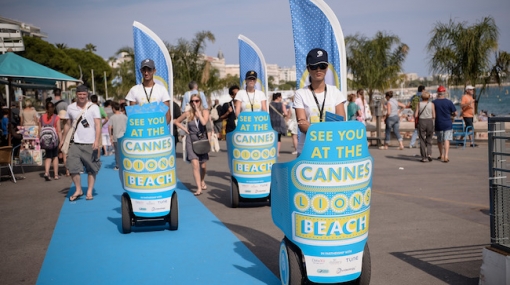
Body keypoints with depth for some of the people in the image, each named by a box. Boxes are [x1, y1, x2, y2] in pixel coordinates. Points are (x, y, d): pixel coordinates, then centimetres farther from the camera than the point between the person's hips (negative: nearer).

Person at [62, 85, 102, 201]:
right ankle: (78, 190, 9)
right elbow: (68, 125, 18)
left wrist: (97, 141, -20)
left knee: (91, 169, 3)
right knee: (72, 167, -6)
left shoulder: (94, 107, -2)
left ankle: (89, 191, 15)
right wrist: (63, 139, 13)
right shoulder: (71, 108, 9)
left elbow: (98, 125, -9)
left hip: (90, 144, -2)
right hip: (75, 143, 2)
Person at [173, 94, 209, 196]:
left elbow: (204, 122, -24)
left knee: (202, 165, 13)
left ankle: (202, 182, 41)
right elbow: (176, 121, 11)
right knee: (195, 164, -16)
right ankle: (199, 188, -13)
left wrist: (197, 110, -19)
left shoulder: (205, 112, -3)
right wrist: (185, 129, -1)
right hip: (191, 140, -1)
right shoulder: (188, 113, -2)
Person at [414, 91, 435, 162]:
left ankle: (424, 157, 5)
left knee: (422, 140, 7)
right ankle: (429, 154, -3)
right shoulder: (431, 104, -2)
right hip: (430, 122, 0)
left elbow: (416, 115, -5)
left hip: (421, 122, 0)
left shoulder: (419, 104, -2)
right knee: (429, 140, 15)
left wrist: (415, 111, 15)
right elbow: (434, 116, -2)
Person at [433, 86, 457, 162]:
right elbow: (455, 113, -1)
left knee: (439, 140, 16)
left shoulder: (434, 102, -6)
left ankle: (441, 155, 27)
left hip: (438, 124, 1)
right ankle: (446, 156, -15)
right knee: (446, 140, -3)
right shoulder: (449, 102, -6)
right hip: (447, 124, -1)